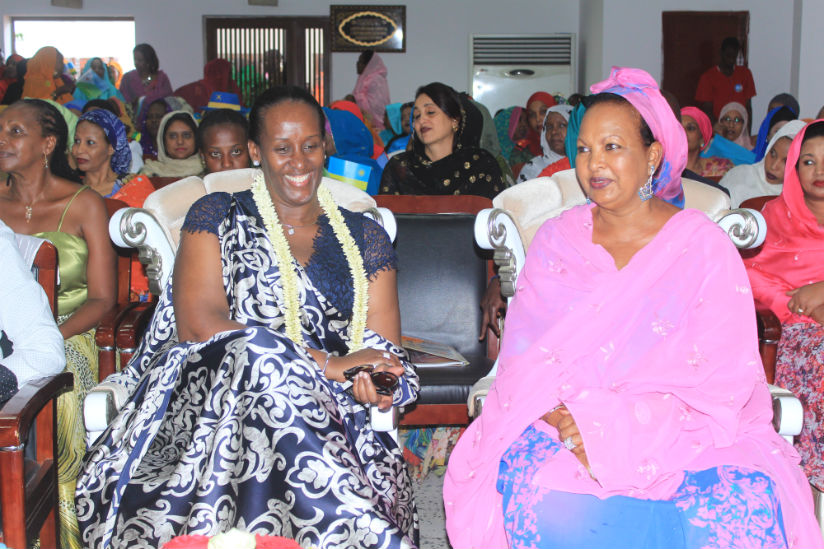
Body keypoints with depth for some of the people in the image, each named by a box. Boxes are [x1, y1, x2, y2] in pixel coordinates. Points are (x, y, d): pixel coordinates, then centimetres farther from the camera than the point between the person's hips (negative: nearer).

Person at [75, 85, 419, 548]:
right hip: (215, 396, 0)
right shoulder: (218, 218, 12)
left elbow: (384, 349, 14)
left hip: (332, 412, 0)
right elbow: (198, 324, -4)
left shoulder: (366, 238, 19)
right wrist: (327, 364, -12)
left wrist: (378, 385, -14)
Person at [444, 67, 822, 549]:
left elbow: (723, 378, -7)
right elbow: (525, 352, 2)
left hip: (686, 429, -1)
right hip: (568, 419, 2)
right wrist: (567, 415, -20)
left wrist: (621, 425, -21)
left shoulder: (705, 246, 2)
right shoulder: (557, 240, 10)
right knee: (548, 502, -30)